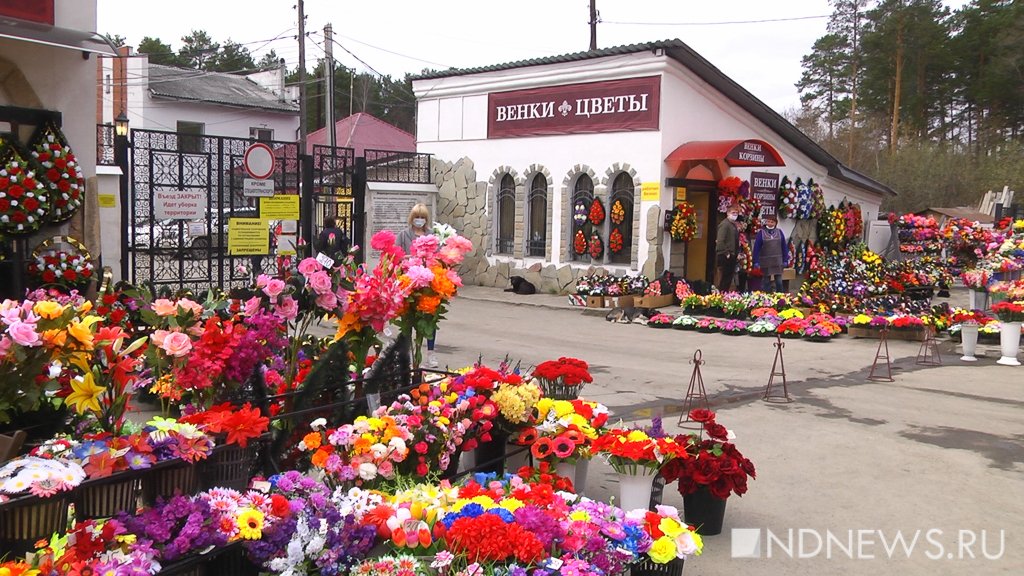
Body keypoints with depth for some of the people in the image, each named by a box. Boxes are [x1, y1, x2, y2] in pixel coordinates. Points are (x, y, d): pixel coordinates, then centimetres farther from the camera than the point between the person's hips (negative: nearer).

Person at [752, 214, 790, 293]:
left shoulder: (779, 232, 4)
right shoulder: (761, 233, -4)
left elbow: (784, 247, 6)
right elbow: (756, 248, -6)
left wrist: (785, 260, 2)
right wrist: (756, 262, -10)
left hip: (778, 262, 2)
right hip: (766, 262, -2)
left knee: (779, 282, 3)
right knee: (766, 282, 7)